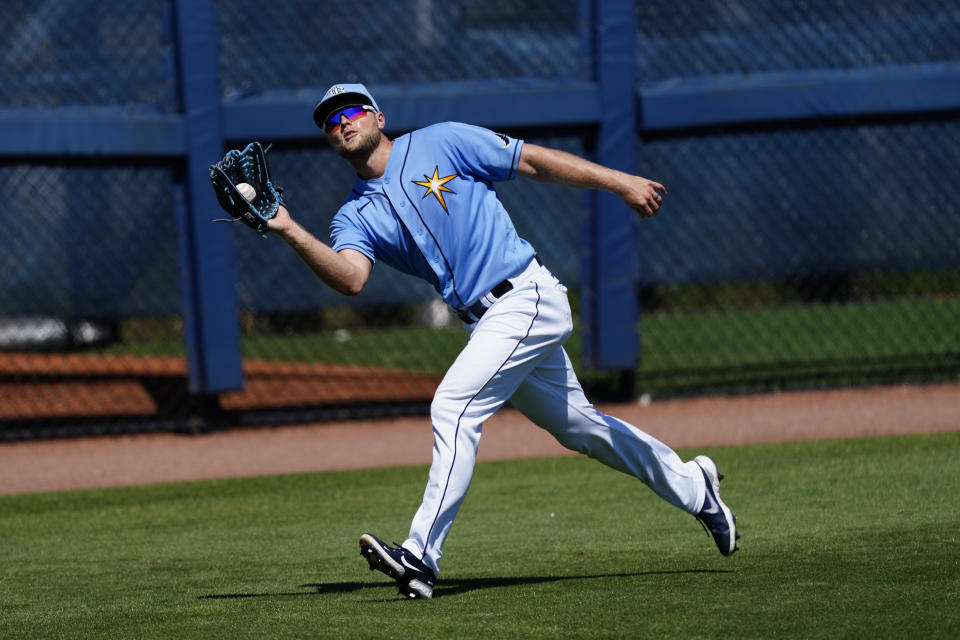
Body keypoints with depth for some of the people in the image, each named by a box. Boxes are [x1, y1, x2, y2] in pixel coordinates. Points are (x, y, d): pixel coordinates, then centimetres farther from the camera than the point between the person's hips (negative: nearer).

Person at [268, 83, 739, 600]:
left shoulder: (439, 144, -2)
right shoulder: (356, 217, 9)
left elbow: (533, 161, -1)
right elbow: (351, 278, -13)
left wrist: (620, 183, -4)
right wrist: (289, 230, -26)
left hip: (527, 298, -7)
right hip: (485, 323, 7)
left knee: (453, 407, -19)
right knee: (578, 426, 17)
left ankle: (421, 557, -22)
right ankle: (693, 487, 37)